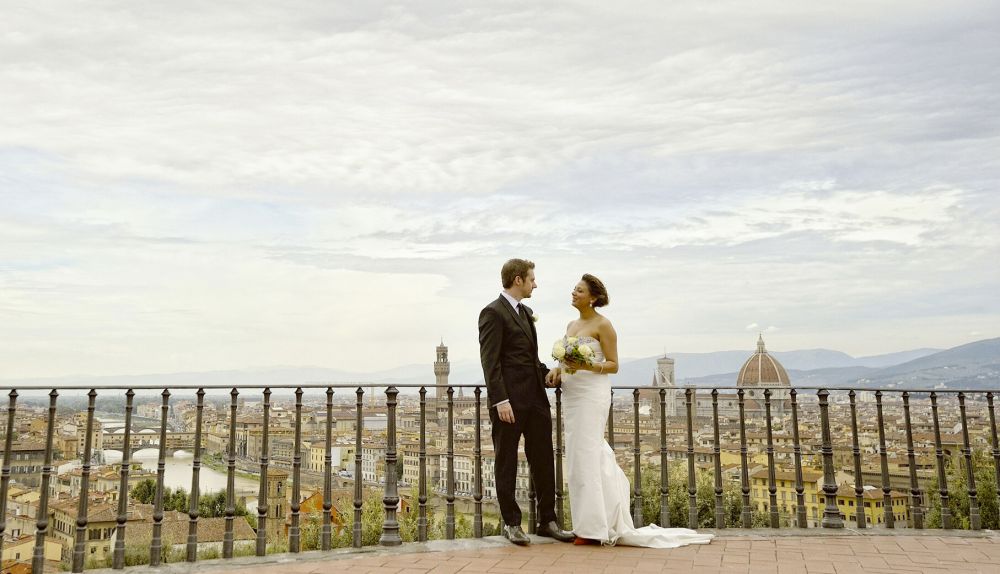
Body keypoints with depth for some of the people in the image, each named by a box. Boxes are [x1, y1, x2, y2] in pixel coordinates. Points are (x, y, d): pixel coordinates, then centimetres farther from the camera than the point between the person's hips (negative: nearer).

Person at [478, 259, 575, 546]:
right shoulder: (493, 313, -9)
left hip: (536, 398, 8)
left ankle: (547, 520, 21)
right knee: (506, 463, 6)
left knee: (543, 461, 10)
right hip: (509, 402, -8)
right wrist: (500, 400, -20)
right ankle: (511, 523, 17)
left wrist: (545, 372, 7)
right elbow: (490, 361, -15)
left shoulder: (525, 312, 17)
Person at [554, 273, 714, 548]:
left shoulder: (602, 325, -7)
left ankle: (593, 528, 4)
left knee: (586, 456, -6)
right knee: (589, 456, 10)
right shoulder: (571, 325, 15)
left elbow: (613, 365, -8)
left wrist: (585, 366, -22)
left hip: (592, 395, -8)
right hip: (572, 395, 8)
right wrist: (559, 371, 1)